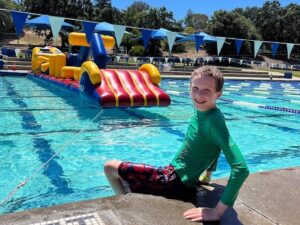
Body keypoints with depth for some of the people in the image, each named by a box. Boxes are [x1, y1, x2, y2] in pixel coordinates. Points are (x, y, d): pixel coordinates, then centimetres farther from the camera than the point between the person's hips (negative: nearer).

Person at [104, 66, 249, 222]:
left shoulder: (214, 121, -26)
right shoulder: (201, 111, 0)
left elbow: (241, 168, -32)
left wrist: (218, 211, -31)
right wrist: (207, 174, 19)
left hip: (175, 182, -9)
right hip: (181, 181, 9)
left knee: (110, 167, -2)